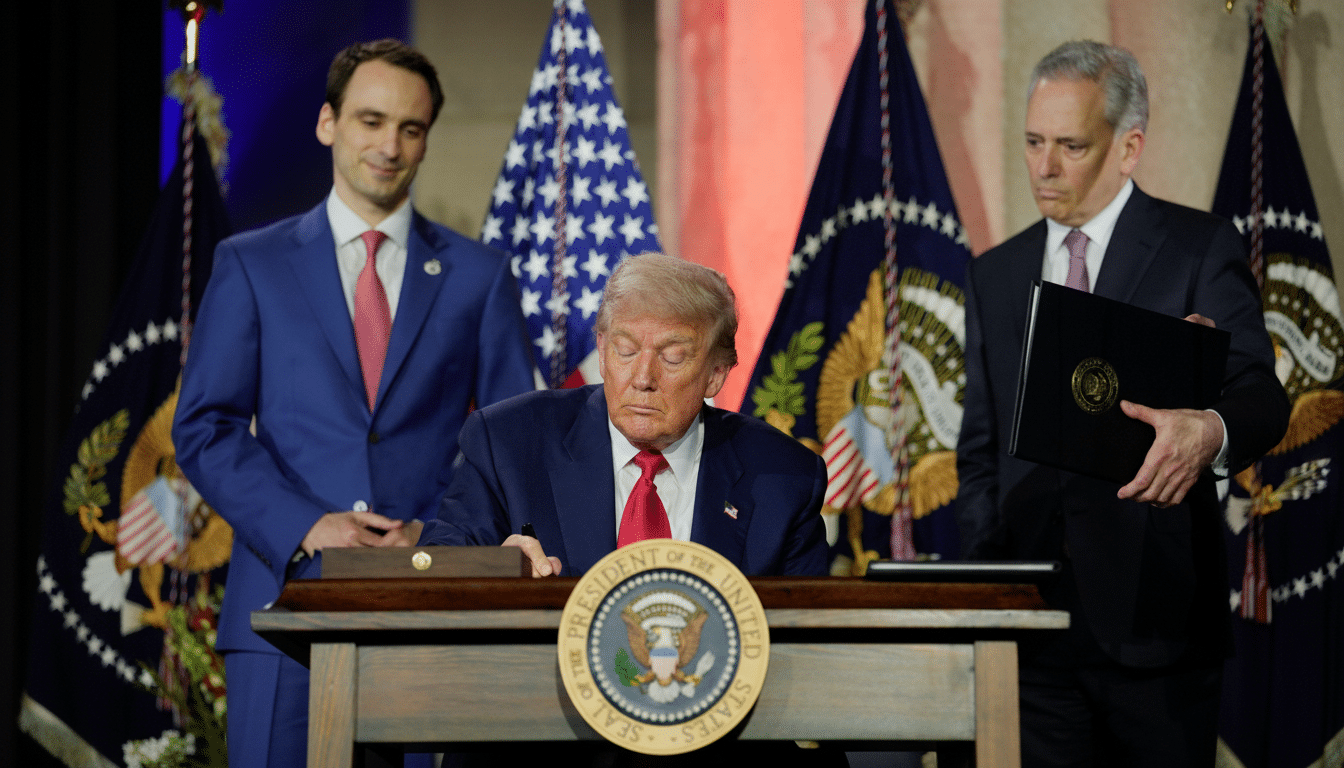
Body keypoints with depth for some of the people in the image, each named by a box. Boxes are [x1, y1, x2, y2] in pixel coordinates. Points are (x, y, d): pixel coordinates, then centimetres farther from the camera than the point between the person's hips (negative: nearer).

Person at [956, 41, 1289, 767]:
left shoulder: (1200, 249, 1)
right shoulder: (994, 275, 15)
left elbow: (1259, 394, -12)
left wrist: (1209, 430, -36)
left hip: (1154, 615, -3)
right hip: (1034, 619, 4)